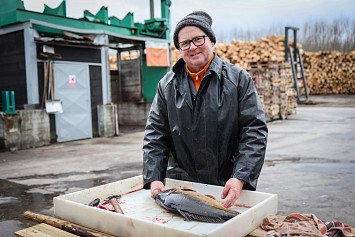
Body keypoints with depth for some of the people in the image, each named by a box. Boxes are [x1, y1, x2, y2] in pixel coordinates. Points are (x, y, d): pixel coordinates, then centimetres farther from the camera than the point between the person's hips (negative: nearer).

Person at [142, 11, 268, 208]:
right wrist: (154, 178, -9)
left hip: (228, 186, -1)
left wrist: (240, 178, -19)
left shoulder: (238, 79, -4)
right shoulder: (167, 85, 4)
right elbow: (155, 135, 3)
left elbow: (255, 130, -8)